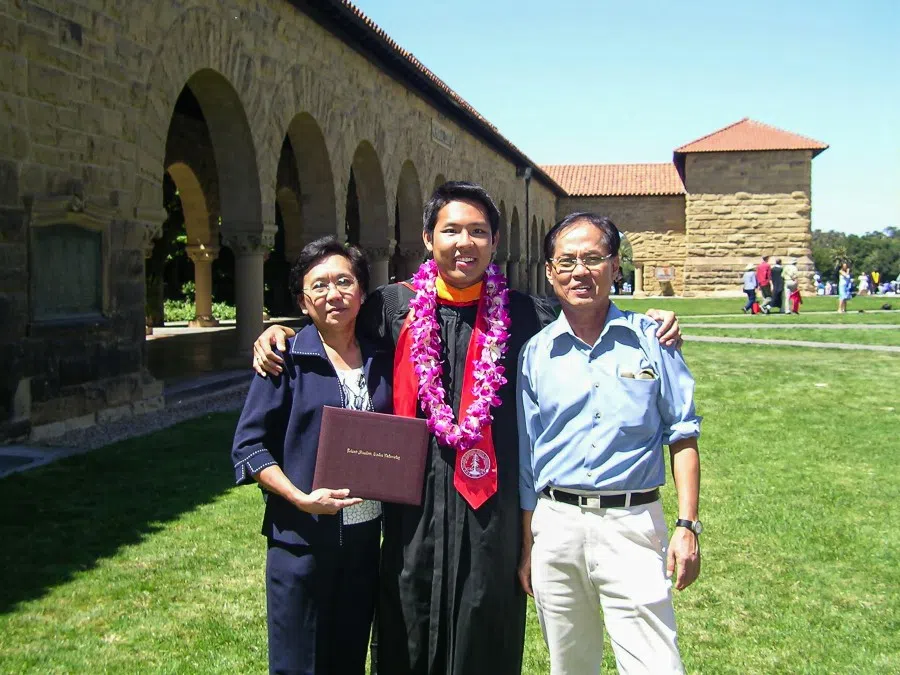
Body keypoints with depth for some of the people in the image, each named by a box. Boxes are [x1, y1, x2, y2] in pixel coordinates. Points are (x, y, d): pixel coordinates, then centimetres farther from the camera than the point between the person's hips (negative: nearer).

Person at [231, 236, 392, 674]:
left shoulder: (380, 362, 6)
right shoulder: (286, 361, -7)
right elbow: (248, 446, -9)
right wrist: (300, 499, -21)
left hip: (365, 535, 4)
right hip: (301, 539, -4)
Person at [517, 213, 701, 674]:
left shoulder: (650, 340, 1)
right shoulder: (536, 352, 5)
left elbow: (682, 437, 2)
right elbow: (525, 459, 9)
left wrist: (687, 525, -7)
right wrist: (526, 544, 9)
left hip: (632, 524, -2)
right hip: (555, 526, 2)